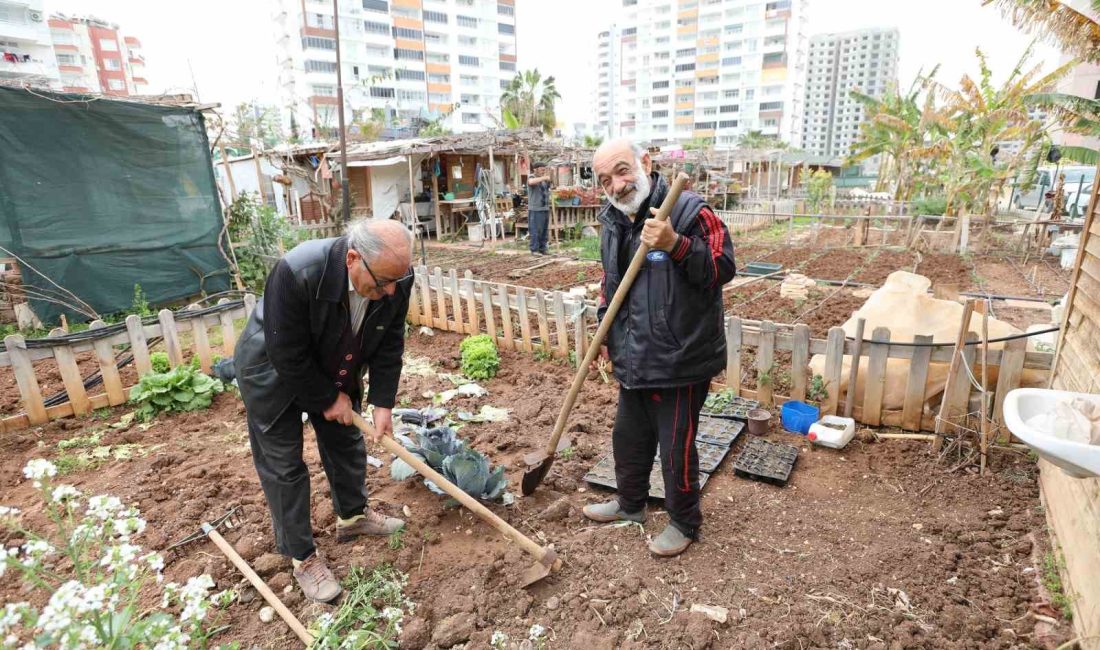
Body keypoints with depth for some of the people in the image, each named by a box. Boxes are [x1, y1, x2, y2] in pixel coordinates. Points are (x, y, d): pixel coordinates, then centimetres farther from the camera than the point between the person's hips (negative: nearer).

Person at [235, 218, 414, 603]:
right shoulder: (296, 274, -41)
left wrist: (383, 403, -14)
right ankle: (302, 556, 20)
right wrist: (328, 399, -19)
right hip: (273, 372, -5)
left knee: (347, 443, 16)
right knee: (283, 465, 4)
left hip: (333, 370, 5)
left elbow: (389, 346, -12)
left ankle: (352, 516, 40)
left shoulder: (396, 279, -25)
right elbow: (287, 356, -30)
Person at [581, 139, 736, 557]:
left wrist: (676, 245, -31)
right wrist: (604, 332, 15)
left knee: (676, 448, 7)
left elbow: (723, 268, -18)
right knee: (628, 437, 23)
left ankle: (684, 523, 32)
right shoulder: (613, 223, 7)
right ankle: (630, 503, 47)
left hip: (680, 360, -7)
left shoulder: (690, 211, -16)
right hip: (633, 360, 8)